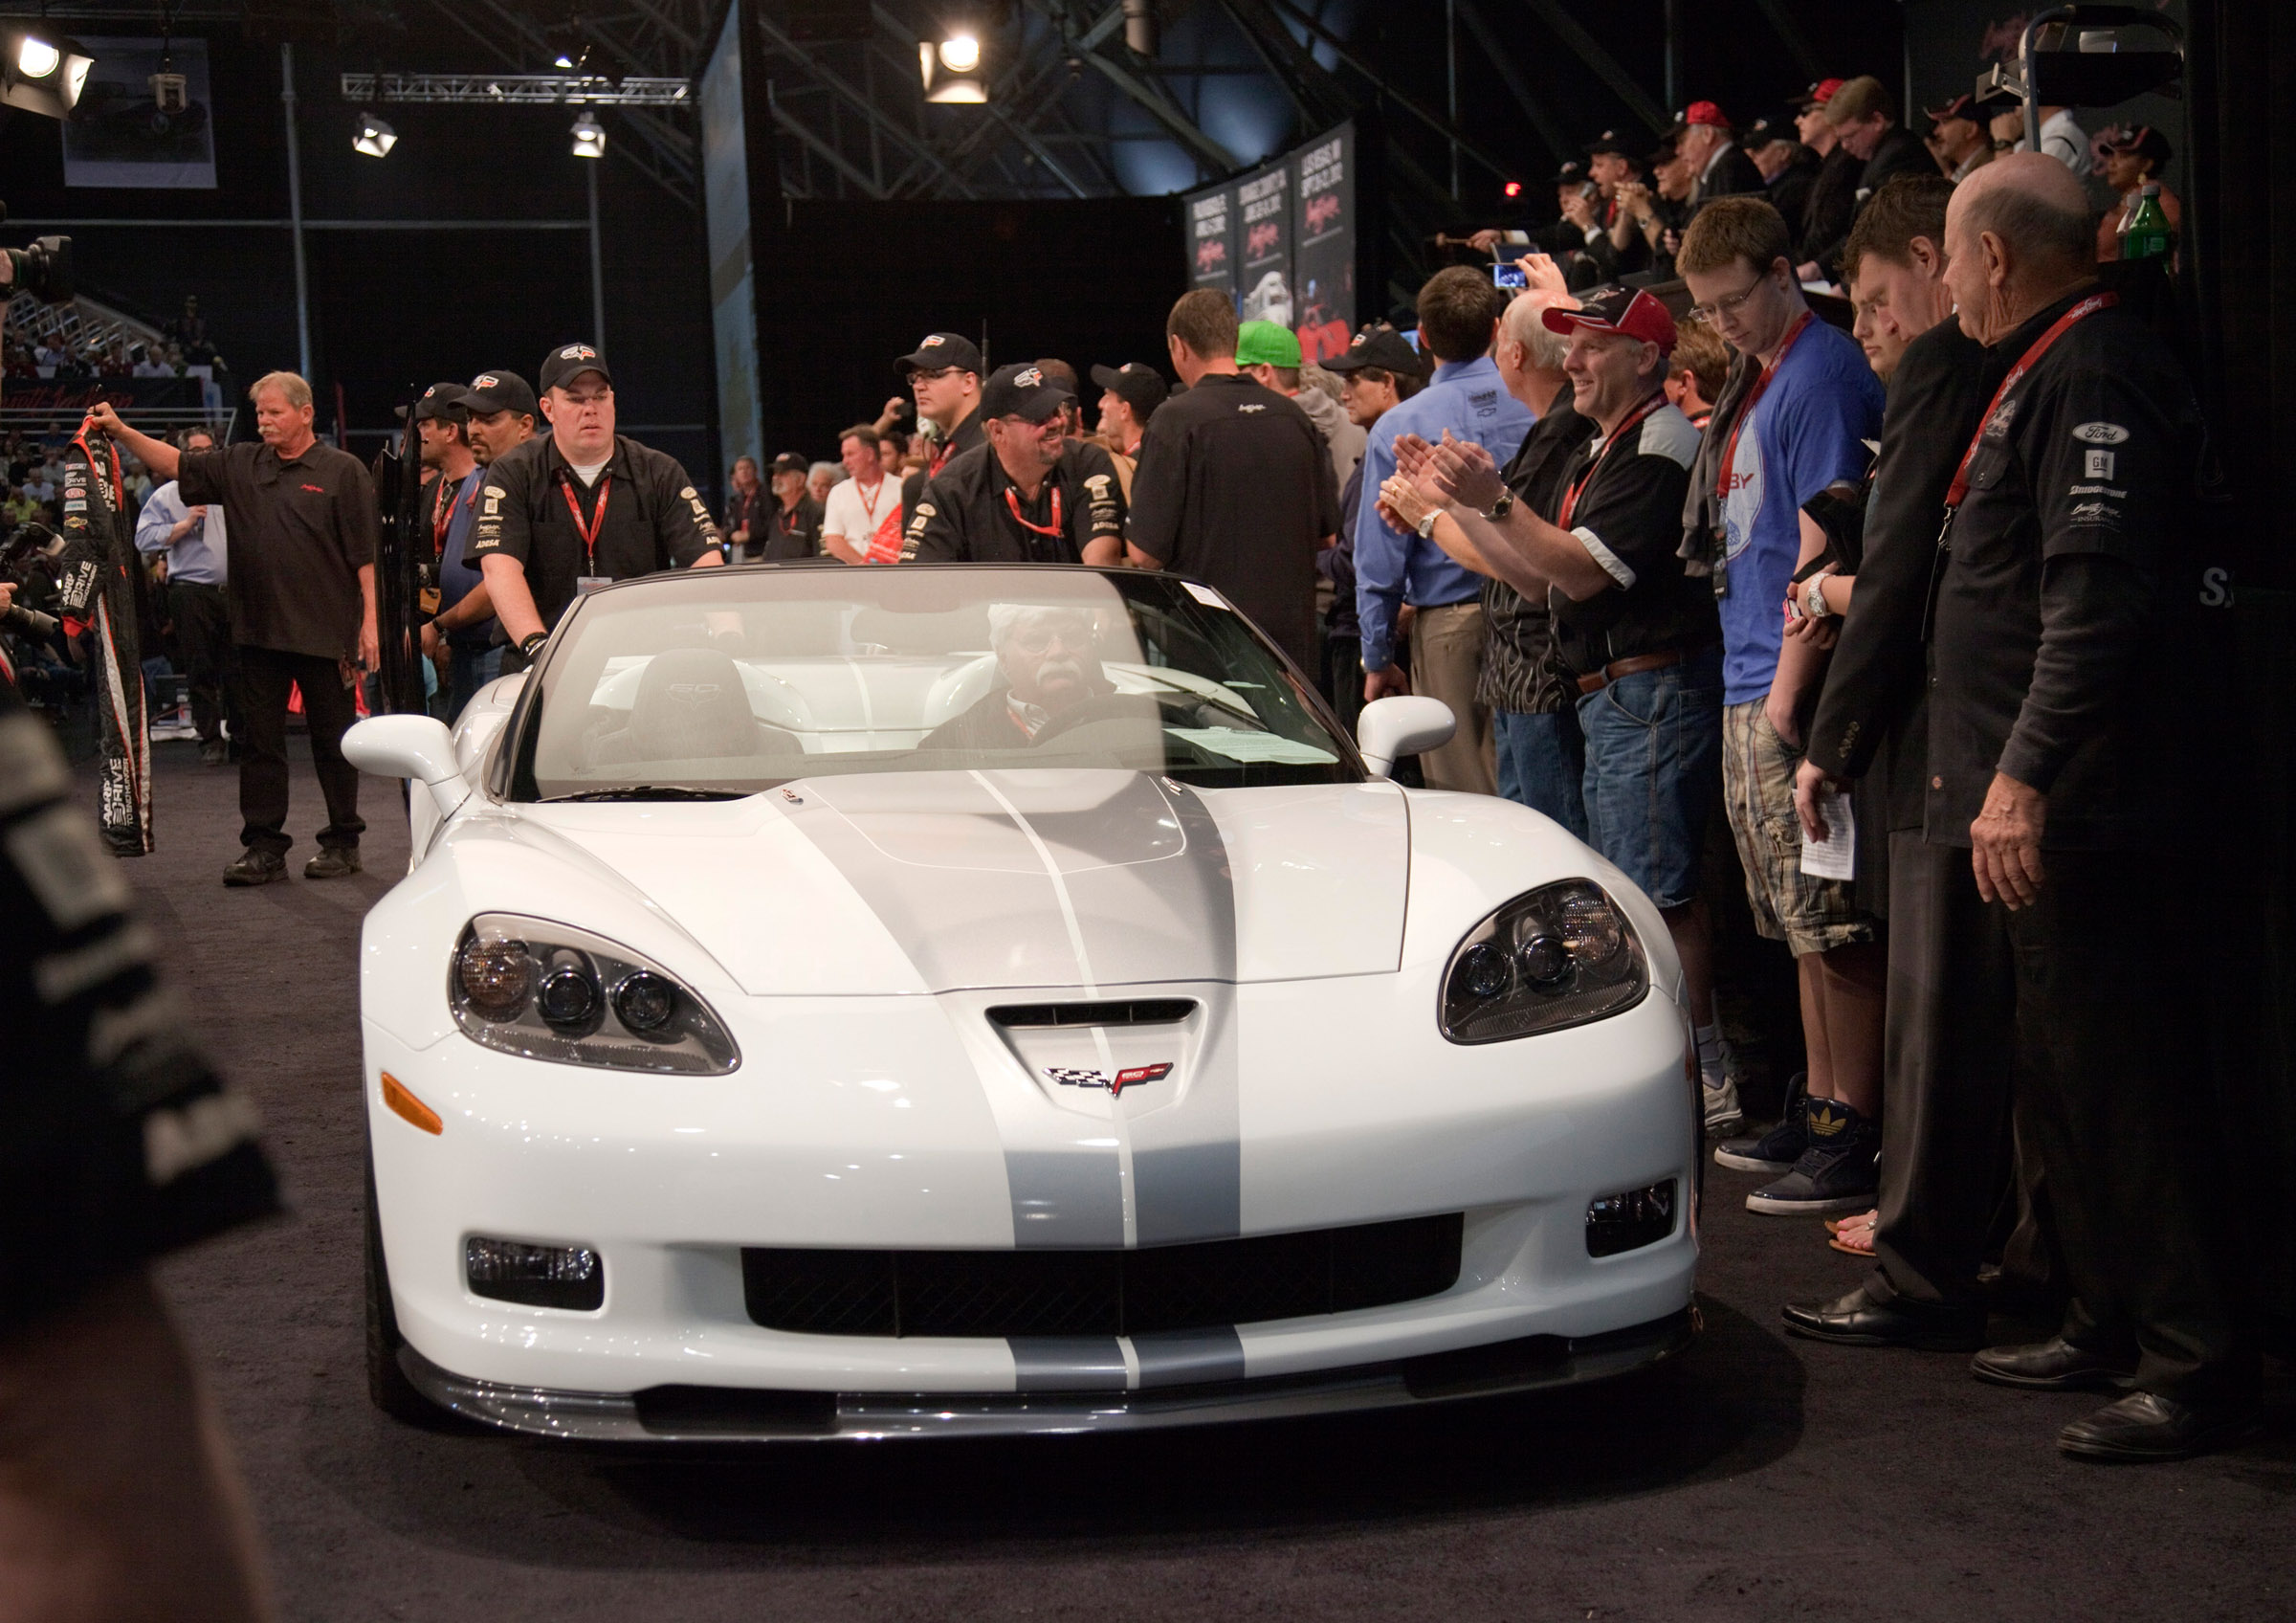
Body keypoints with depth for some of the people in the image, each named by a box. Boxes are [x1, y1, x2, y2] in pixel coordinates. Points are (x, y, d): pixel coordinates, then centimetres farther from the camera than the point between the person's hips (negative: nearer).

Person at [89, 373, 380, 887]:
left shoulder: (343, 471, -2)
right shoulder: (241, 465, 11)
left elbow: (366, 554, -5)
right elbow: (175, 465, 7)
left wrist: (369, 621, -10)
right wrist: (122, 432, -8)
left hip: (324, 632, -5)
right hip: (259, 631, 5)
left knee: (333, 740, 5)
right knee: (260, 740, 6)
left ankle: (342, 843, 16)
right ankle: (264, 846, 12)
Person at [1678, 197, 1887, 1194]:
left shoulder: (1822, 376, -11)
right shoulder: (1756, 378, 17)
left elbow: (1824, 550, -16)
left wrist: (1788, 695, -17)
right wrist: (1758, 693, 14)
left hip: (1796, 698, -9)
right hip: (1753, 694, 9)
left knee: (1835, 928, -5)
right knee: (1803, 928, 14)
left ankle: (1855, 1145, 1)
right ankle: (1822, 1112, 22)